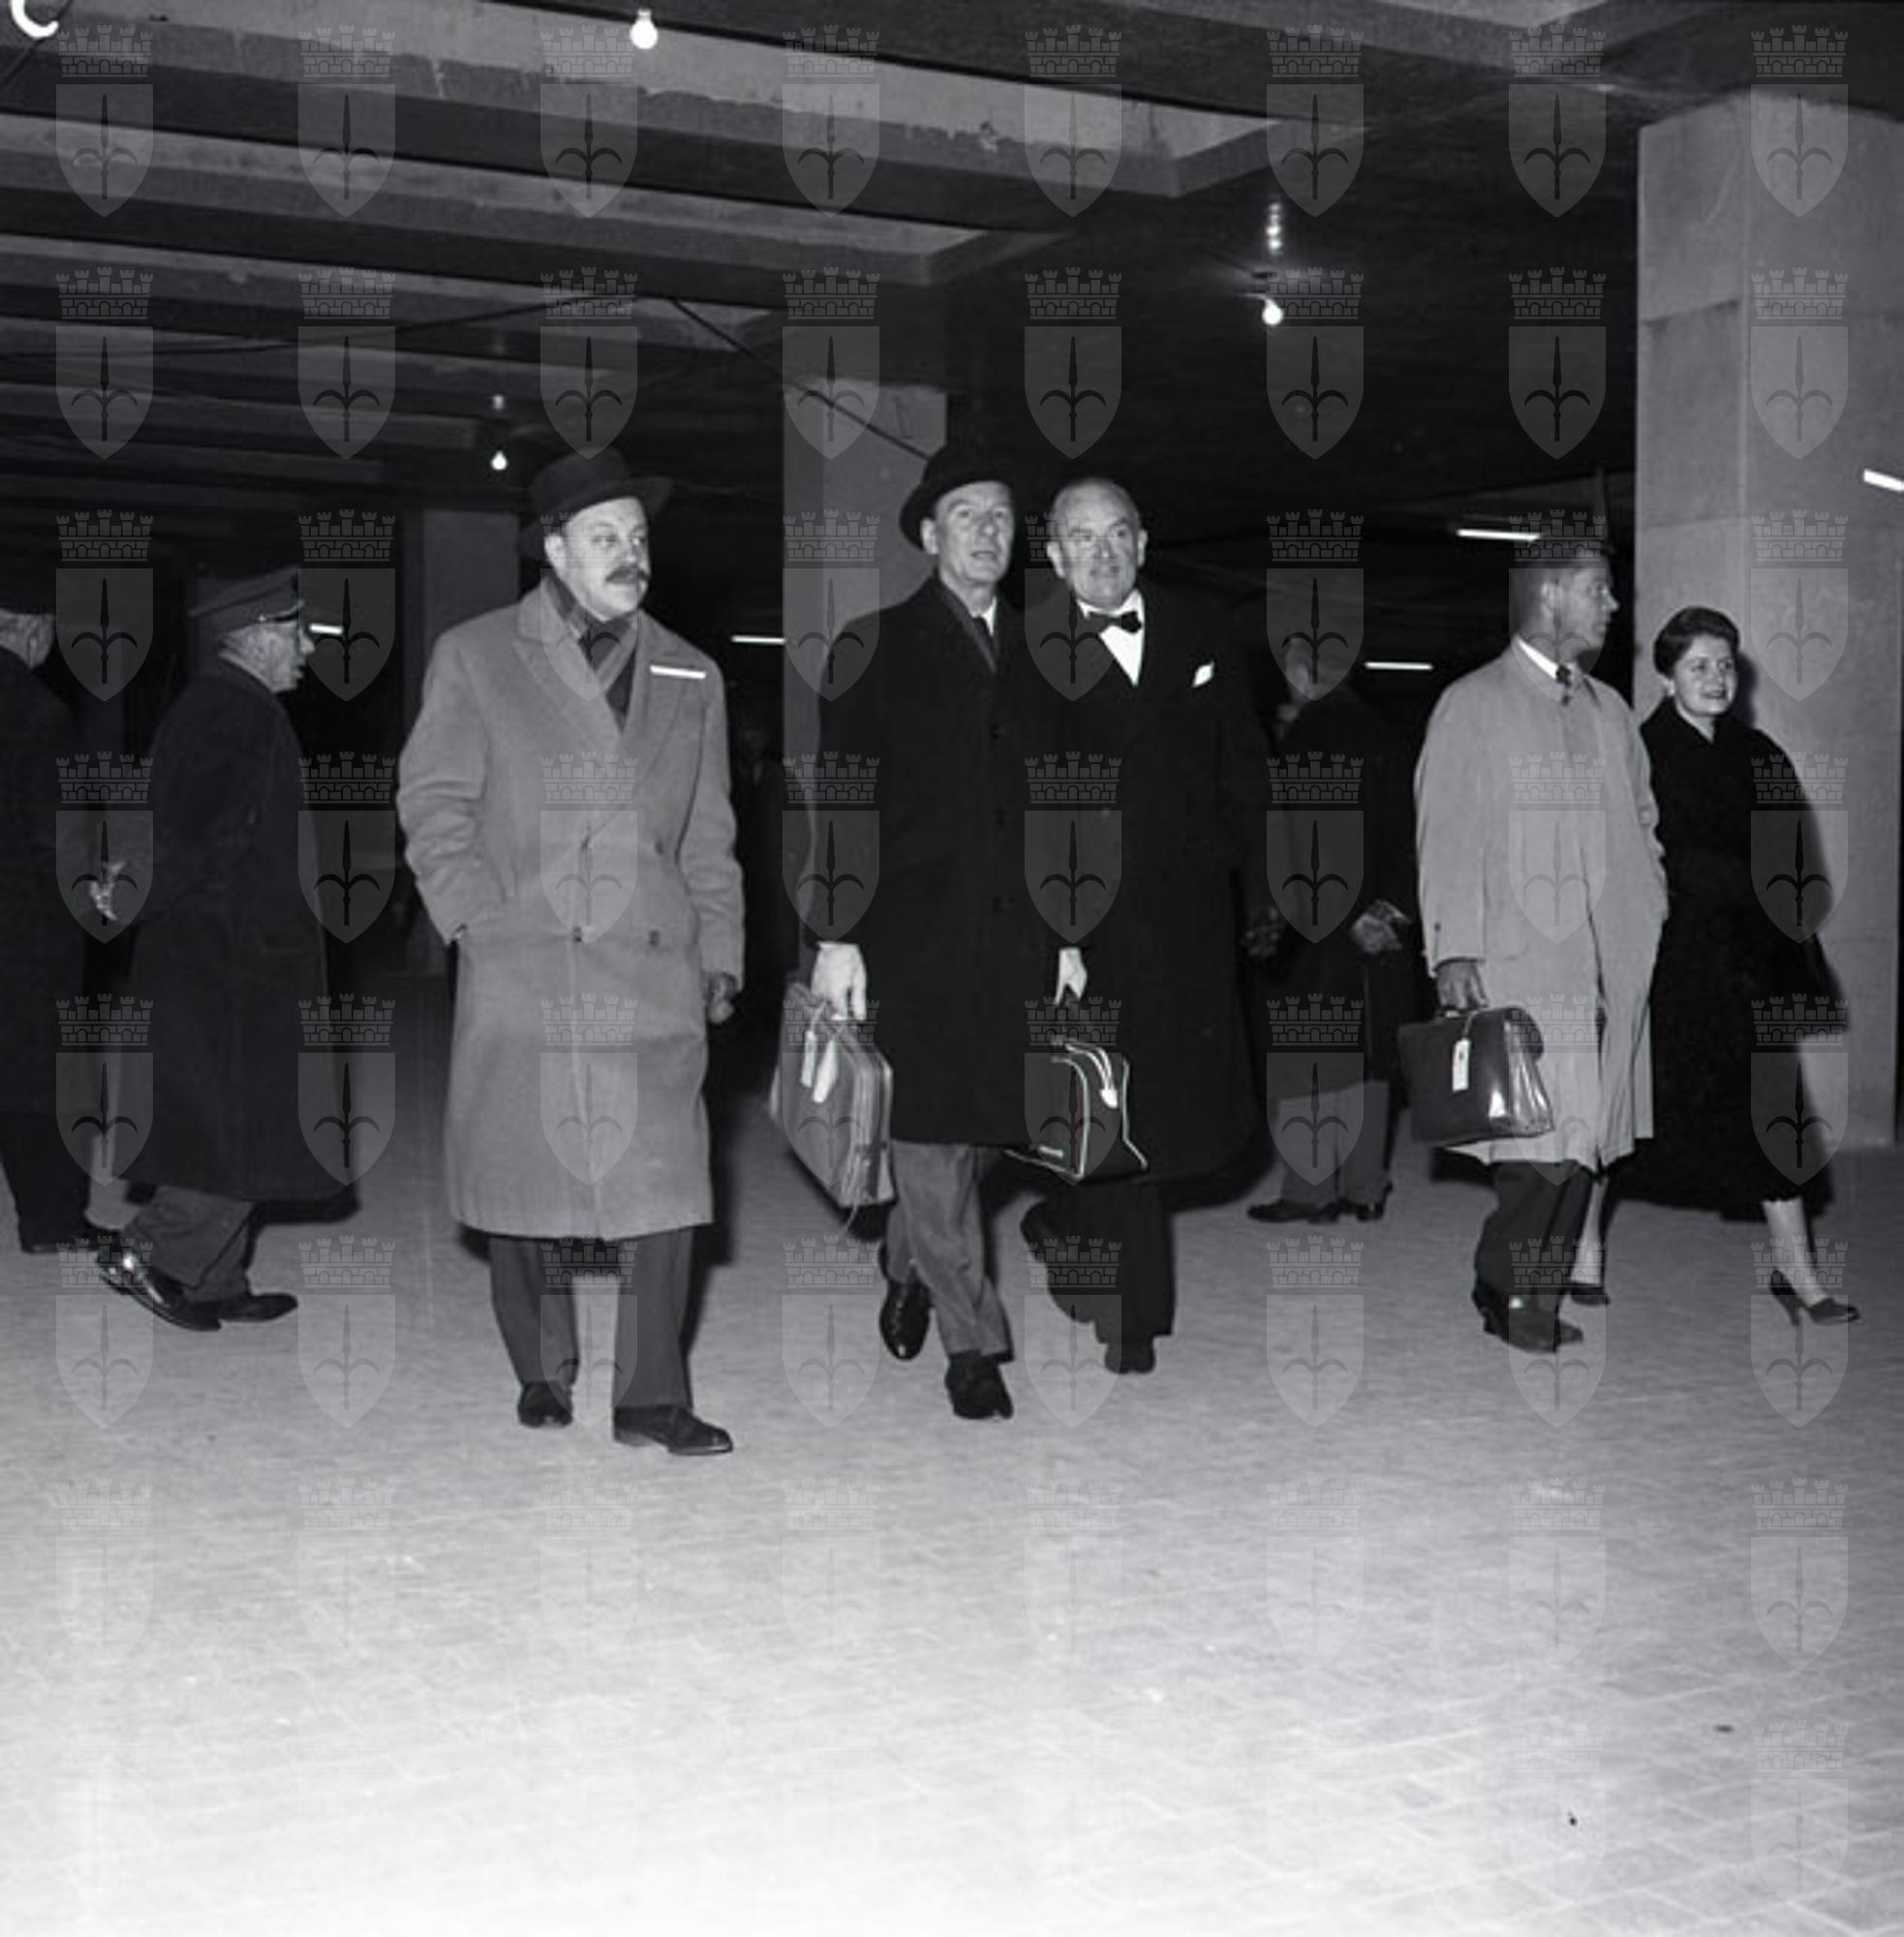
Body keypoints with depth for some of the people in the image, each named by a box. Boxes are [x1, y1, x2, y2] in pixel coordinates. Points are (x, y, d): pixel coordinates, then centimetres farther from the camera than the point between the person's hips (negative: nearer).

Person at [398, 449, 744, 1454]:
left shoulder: (690, 679, 17)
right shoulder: (473, 657, 7)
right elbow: (433, 803, 4)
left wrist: (720, 955, 10)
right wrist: (480, 919, -7)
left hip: (655, 974, 2)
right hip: (521, 971, -2)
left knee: (663, 1188, -5)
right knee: (525, 1185, 5)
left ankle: (651, 1399, 3)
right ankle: (543, 1375, 24)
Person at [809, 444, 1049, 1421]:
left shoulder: (1033, 653, 15)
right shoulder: (881, 645, 3)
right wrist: (835, 936, -9)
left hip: (1012, 933, 4)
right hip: (912, 928, -4)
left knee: (985, 1125, 6)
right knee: (931, 1135, -4)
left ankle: (909, 1267, 33)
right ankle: (973, 1341, 5)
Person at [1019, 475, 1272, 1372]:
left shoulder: (1193, 634, 7)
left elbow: (1243, 766, 12)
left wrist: (1255, 887, 6)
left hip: (1194, 904, 4)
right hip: (1097, 917, -4)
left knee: (1194, 1092, 10)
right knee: (1120, 1105, 0)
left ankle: (1071, 1217, 35)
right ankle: (1133, 1312, 13)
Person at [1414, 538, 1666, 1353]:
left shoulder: (1608, 711, 19)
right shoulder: (1472, 705, 2)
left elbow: (1641, 827, 24)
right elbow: (1447, 837, -3)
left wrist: (1661, 925, 12)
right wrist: (1454, 949, -12)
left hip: (1609, 963, 6)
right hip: (1514, 960, -6)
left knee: (1585, 1140, 3)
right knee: (1541, 1146, -12)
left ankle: (1538, 1300, 12)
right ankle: (1505, 1288, 5)